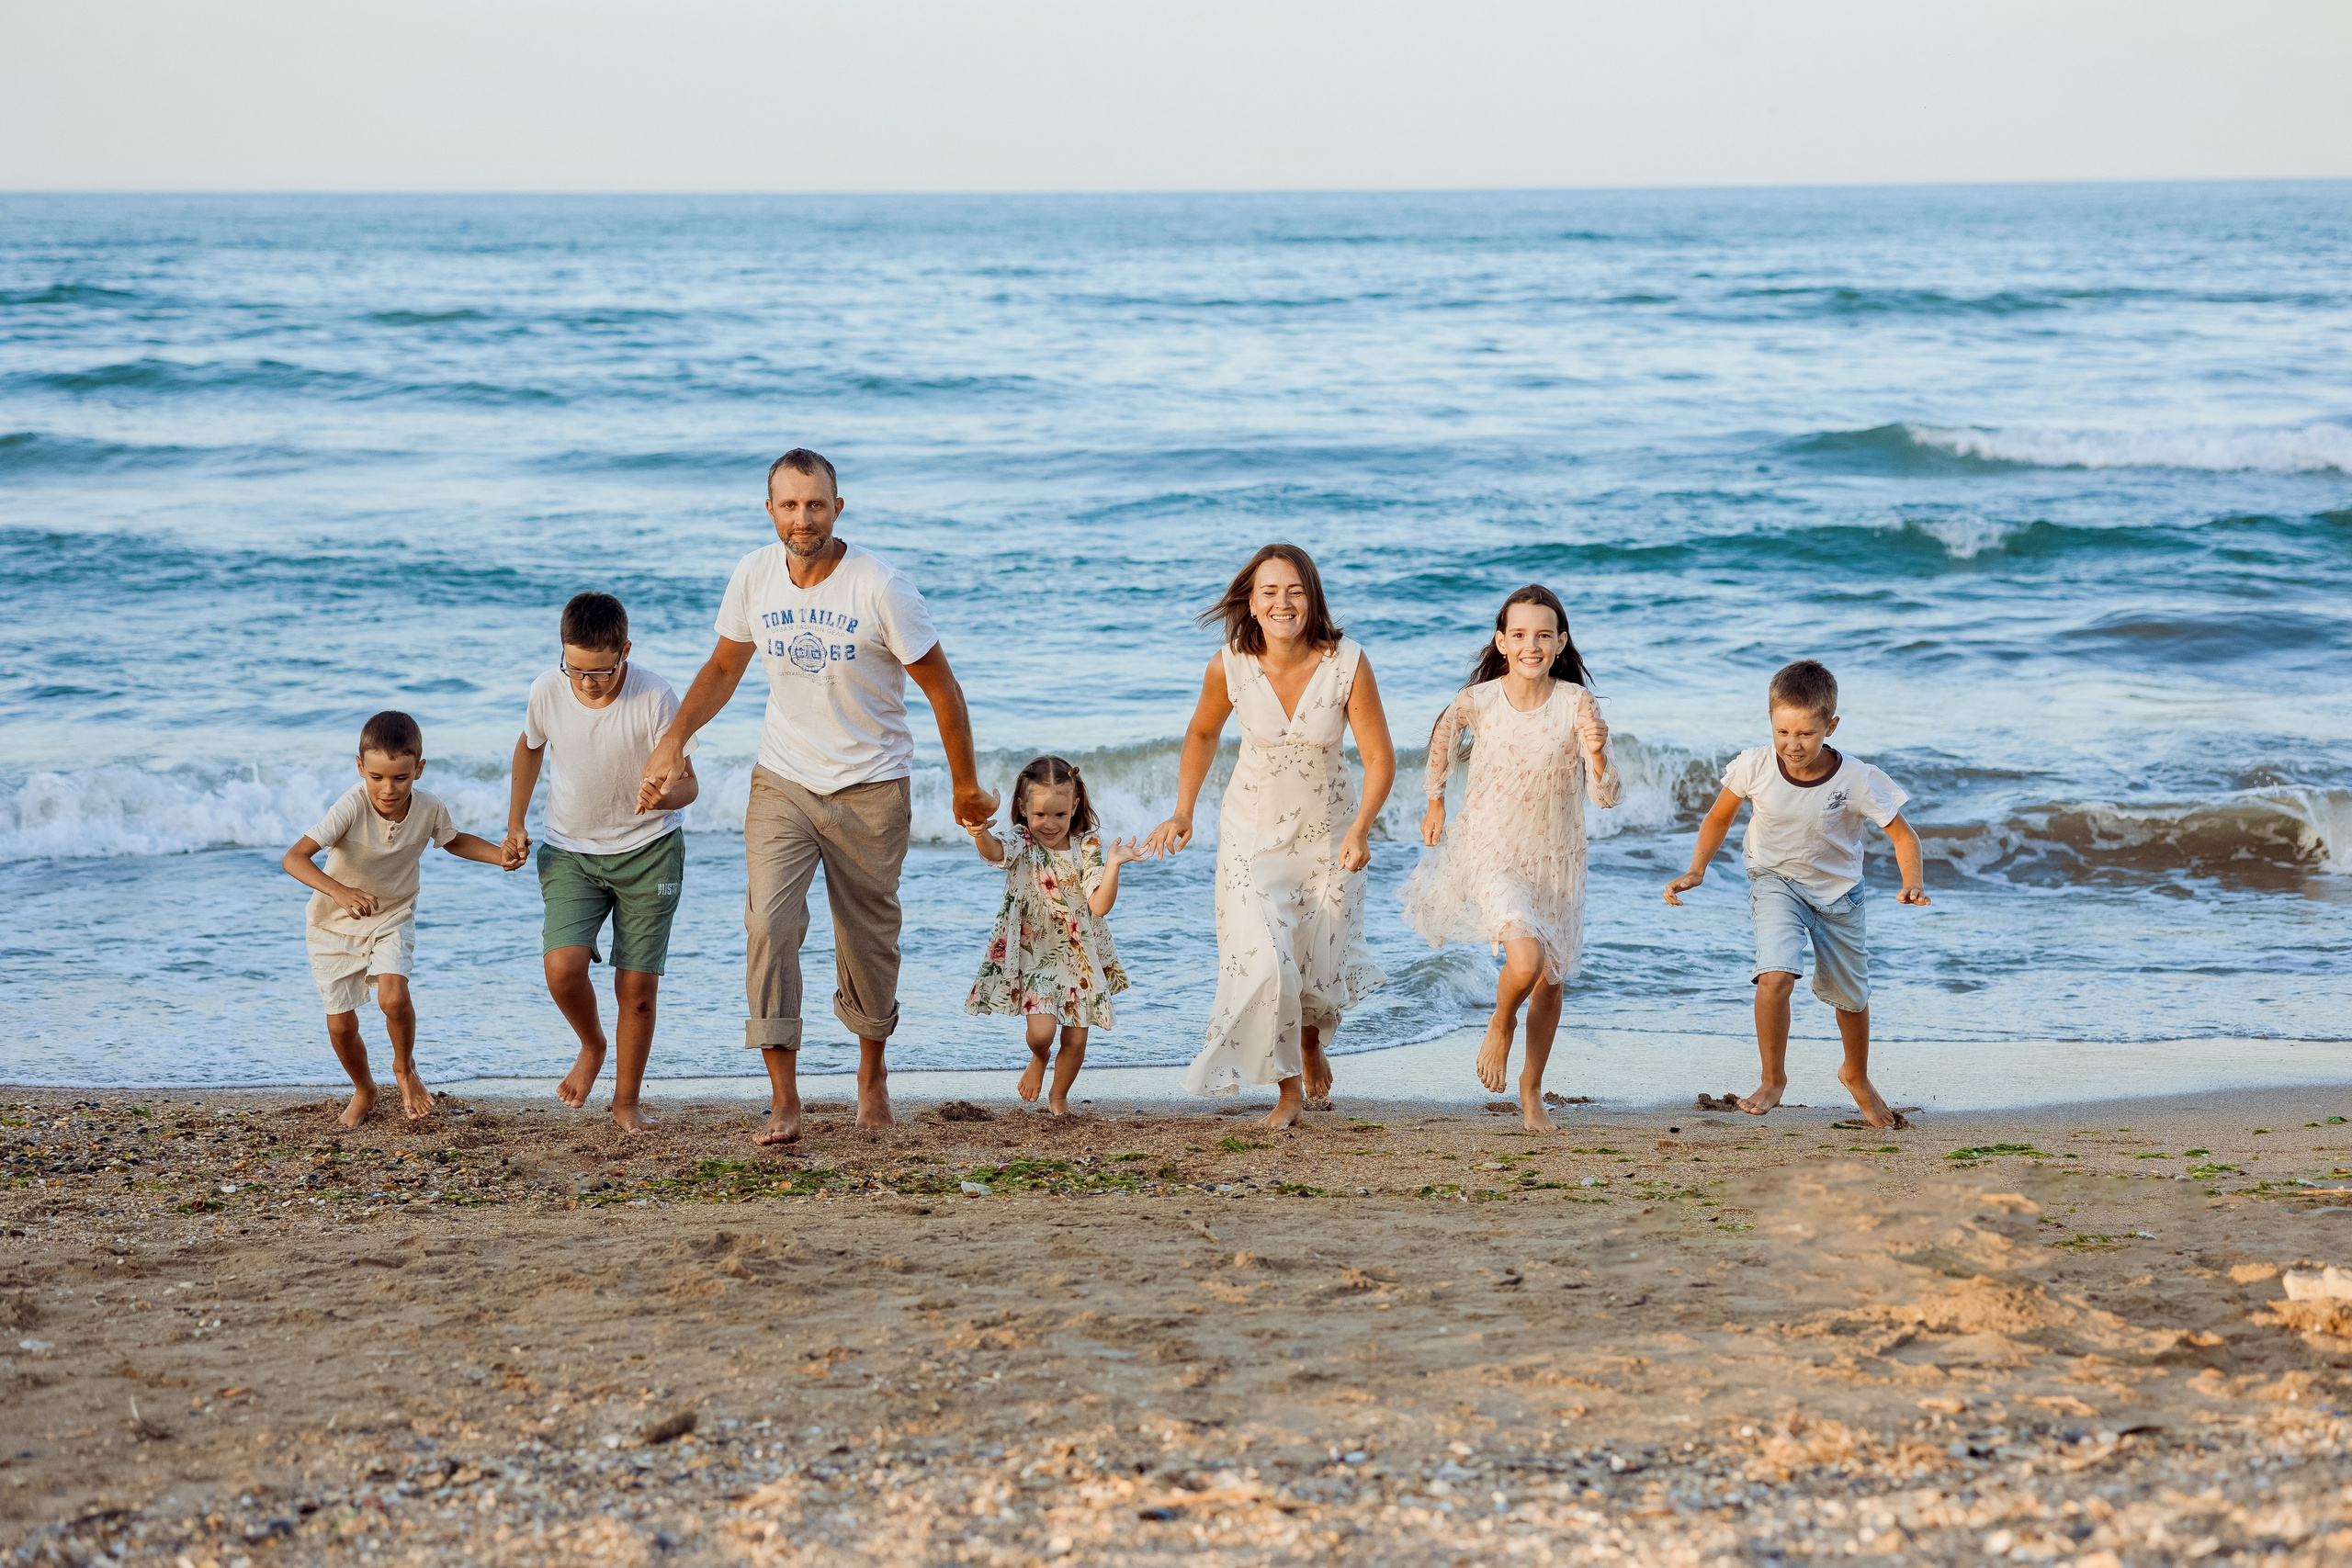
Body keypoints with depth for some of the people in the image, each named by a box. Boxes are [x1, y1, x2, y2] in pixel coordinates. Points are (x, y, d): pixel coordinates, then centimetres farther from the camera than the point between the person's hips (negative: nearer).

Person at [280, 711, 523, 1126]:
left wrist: (499, 855, -10)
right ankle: (364, 1090, 32)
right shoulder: (352, 807, -31)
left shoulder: (429, 811, -18)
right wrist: (339, 891, -55)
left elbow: (454, 841, 8)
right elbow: (294, 858, -39)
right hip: (334, 924, -1)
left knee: (393, 996, -24)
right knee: (340, 1025, 1)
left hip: (392, 919, 1)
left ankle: (405, 1069, 7)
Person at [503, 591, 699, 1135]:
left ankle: (627, 1100, 19)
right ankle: (592, 1047, 14)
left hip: (648, 851, -2)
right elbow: (530, 746, 10)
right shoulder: (547, 691, -13)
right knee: (562, 967, -18)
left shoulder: (655, 698, -21)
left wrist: (666, 795, -38)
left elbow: (688, 783, -14)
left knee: (637, 987, -2)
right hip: (572, 850, 2)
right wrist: (515, 823, 8)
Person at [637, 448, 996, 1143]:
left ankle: (872, 1068, 36)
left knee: (868, 939, 7)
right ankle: (783, 1099, -15)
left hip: (871, 790, -2)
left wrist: (966, 786, -2)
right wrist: (673, 739, 0)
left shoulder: (879, 585, -16)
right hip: (782, 783, 2)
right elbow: (723, 668, 13)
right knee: (768, 924, -16)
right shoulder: (754, 577, -4)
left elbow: (942, 689, -7)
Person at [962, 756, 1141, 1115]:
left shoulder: (1086, 848, -6)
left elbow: (1100, 905, -15)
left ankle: (1058, 1097, 30)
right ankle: (1039, 1058, 22)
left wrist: (1112, 866, -30)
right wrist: (980, 834, -58)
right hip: (1032, 954, -2)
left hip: (1079, 957, 2)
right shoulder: (1022, 844, -9)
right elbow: (995, 851, -35)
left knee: (1076, 1040, 3)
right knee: (1041, 1031, -16)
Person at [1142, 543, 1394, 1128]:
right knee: (1265, 965, -15)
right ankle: (1288, 1089, 7)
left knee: (1320, 969, 11)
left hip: (1329, 833, 0)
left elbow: (1381, 757, -14)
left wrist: (1360, 829, -28)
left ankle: (1312, 1038, 49)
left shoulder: (1347, 665, -21)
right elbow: (1202, 733, 4)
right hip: (1253, 832, 0)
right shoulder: (1231, 666, -17)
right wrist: (1183, 812, -1)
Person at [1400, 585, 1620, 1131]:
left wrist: (1598, 754, -37)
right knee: (1525, 961, -25)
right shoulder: (1477, 701, -13)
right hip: (1491, 854, -2)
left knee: (1551, 980, 14)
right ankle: (1500, 1025, 10)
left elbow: (1606, 797, -17)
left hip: (1555, 859, 2)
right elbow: (1445, 731, 12)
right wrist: (1434, 800, 19)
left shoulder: (1577, 704, -14)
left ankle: (1531, 1087, 38)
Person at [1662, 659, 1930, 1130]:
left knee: (1851, 996, 18)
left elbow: (1902, 834, -15)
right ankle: (1773, 1079, -6)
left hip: (1837, 891, 1)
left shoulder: (1858, 780, -25)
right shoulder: (1754, 767, -22)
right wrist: (1696, 870, -14)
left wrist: (1912, 884, -33)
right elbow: (1719, 818, -3)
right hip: (1776, 883, -1)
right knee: (1776, 976, -27)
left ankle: (1857, 1077, 48)